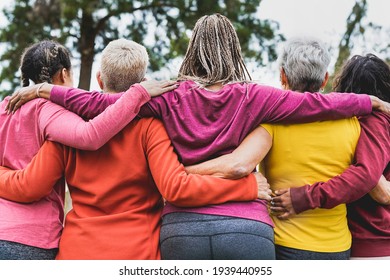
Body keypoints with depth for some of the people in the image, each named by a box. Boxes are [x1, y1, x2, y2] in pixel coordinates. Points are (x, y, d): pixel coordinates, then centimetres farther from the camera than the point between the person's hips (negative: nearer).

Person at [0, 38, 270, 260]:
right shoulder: (149, 125, -7)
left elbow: (31, 187, -3)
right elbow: (176, 187, -19)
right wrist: (248, 185, -12)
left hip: (76, 252, 3)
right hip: (137, 254, -2)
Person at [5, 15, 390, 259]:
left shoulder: (171, 97, 2)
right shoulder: (251, 98, 2)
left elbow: (96, 102, 1)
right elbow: (318, 104, 7)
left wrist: (44, 90, 13)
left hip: (182, 227, 1)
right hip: (247, 227, -1)